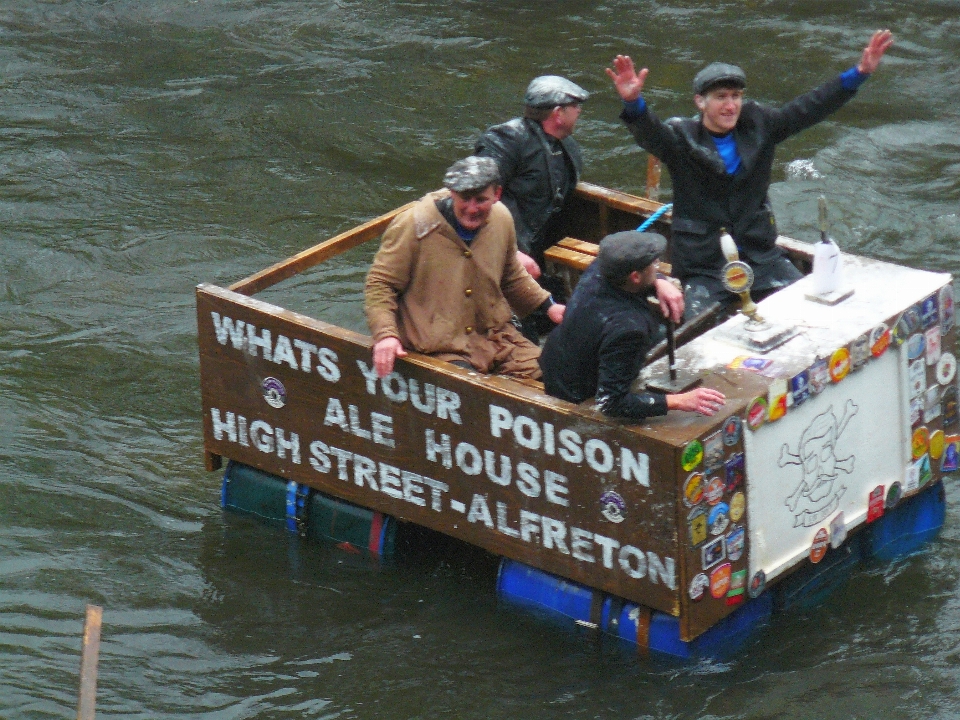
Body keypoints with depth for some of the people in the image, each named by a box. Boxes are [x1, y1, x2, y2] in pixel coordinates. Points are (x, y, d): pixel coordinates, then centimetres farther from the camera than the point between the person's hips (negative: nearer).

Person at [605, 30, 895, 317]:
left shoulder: (757, 125, 4)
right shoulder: (681, 137, -9)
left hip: (760, 256, 4)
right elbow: (650, 133, -29)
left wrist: (859, 74, -7)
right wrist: (633, 103, -53)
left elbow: (808, 109, 2)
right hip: (702, 267, -4)